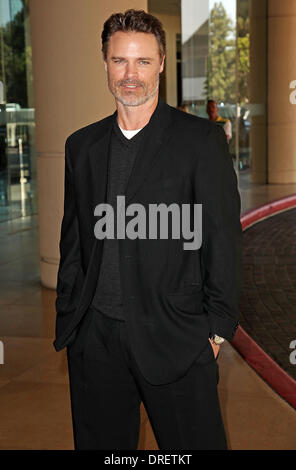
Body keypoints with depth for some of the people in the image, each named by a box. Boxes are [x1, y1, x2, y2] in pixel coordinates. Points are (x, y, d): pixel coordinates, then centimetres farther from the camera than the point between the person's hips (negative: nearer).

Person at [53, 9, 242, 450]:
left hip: (175, 338, -4)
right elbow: (72, 242, 14)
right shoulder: (81, 145, 11)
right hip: (94, 339, 4)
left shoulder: (201, 139, -3)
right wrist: (67, 321, 11)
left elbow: (223, 237, -4)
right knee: (99, 443, 14)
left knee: (196, 441, 3)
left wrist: (217, 328, -7)